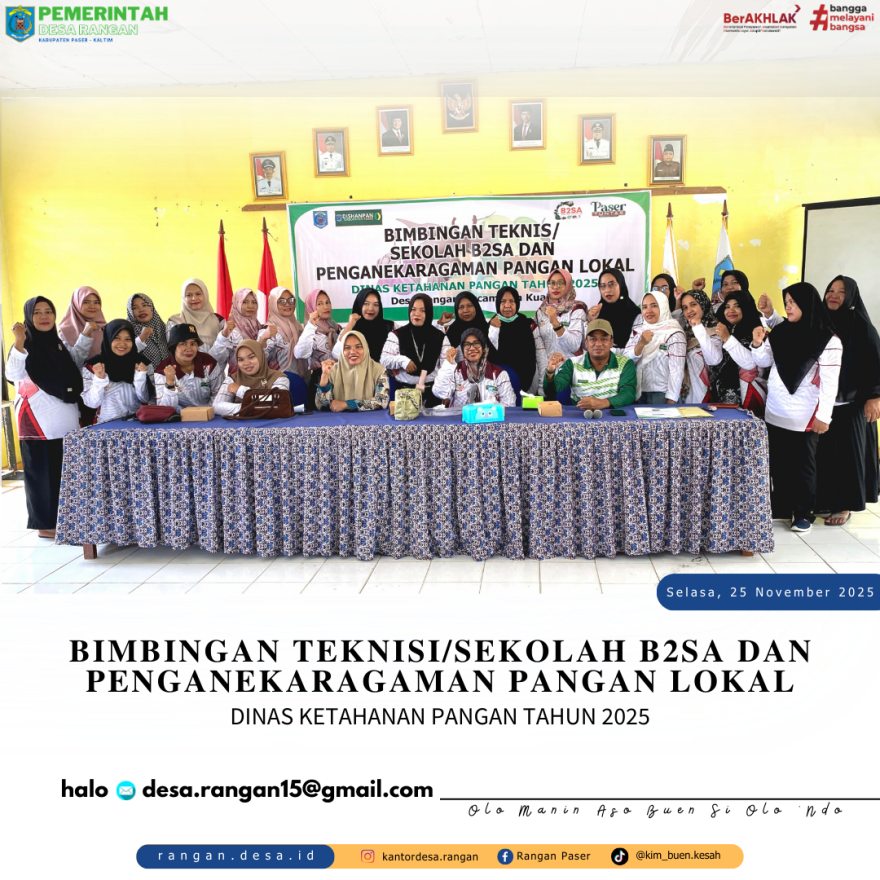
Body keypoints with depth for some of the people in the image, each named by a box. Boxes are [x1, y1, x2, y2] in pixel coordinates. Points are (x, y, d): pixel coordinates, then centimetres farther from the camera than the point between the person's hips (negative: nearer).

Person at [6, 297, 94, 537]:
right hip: (37, 420, -6)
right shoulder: (25, 346, -8)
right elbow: (13, 375, -24)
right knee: (41, 471, 0)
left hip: (65, 419, 6)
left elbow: (75, 364, 27)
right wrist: (19, 342, -33)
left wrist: (86, 335, 17)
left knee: (64, 470, 10)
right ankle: (45, 524, 7)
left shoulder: (59, 342, 10)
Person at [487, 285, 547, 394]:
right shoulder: (492, 325, 1)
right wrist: (494, 330, -17)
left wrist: (543, 385, -5)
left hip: (528, 382, 0)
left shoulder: (529, 325, 0)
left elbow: (541, 354, 0)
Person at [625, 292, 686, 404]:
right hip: (640, 394, 6)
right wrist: (641, 344, -18)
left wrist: (670, 403, -19)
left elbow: (676, 371, -15)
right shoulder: (641, 331, 7)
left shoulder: (674, 334, -11)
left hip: (663, 396, -5)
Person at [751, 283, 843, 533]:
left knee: (802, 465, 6)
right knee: (778, 462, 13)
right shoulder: (781, 332, 6)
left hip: (804, 416, -5)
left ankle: (803, 513, 16)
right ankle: (780, 507, 25)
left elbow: (830, 381, -12)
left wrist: (824, 415, -15)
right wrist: (758, 344, -3)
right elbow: (765, 362, 16)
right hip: (775, 412, 6)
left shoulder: (827, 340, -11)